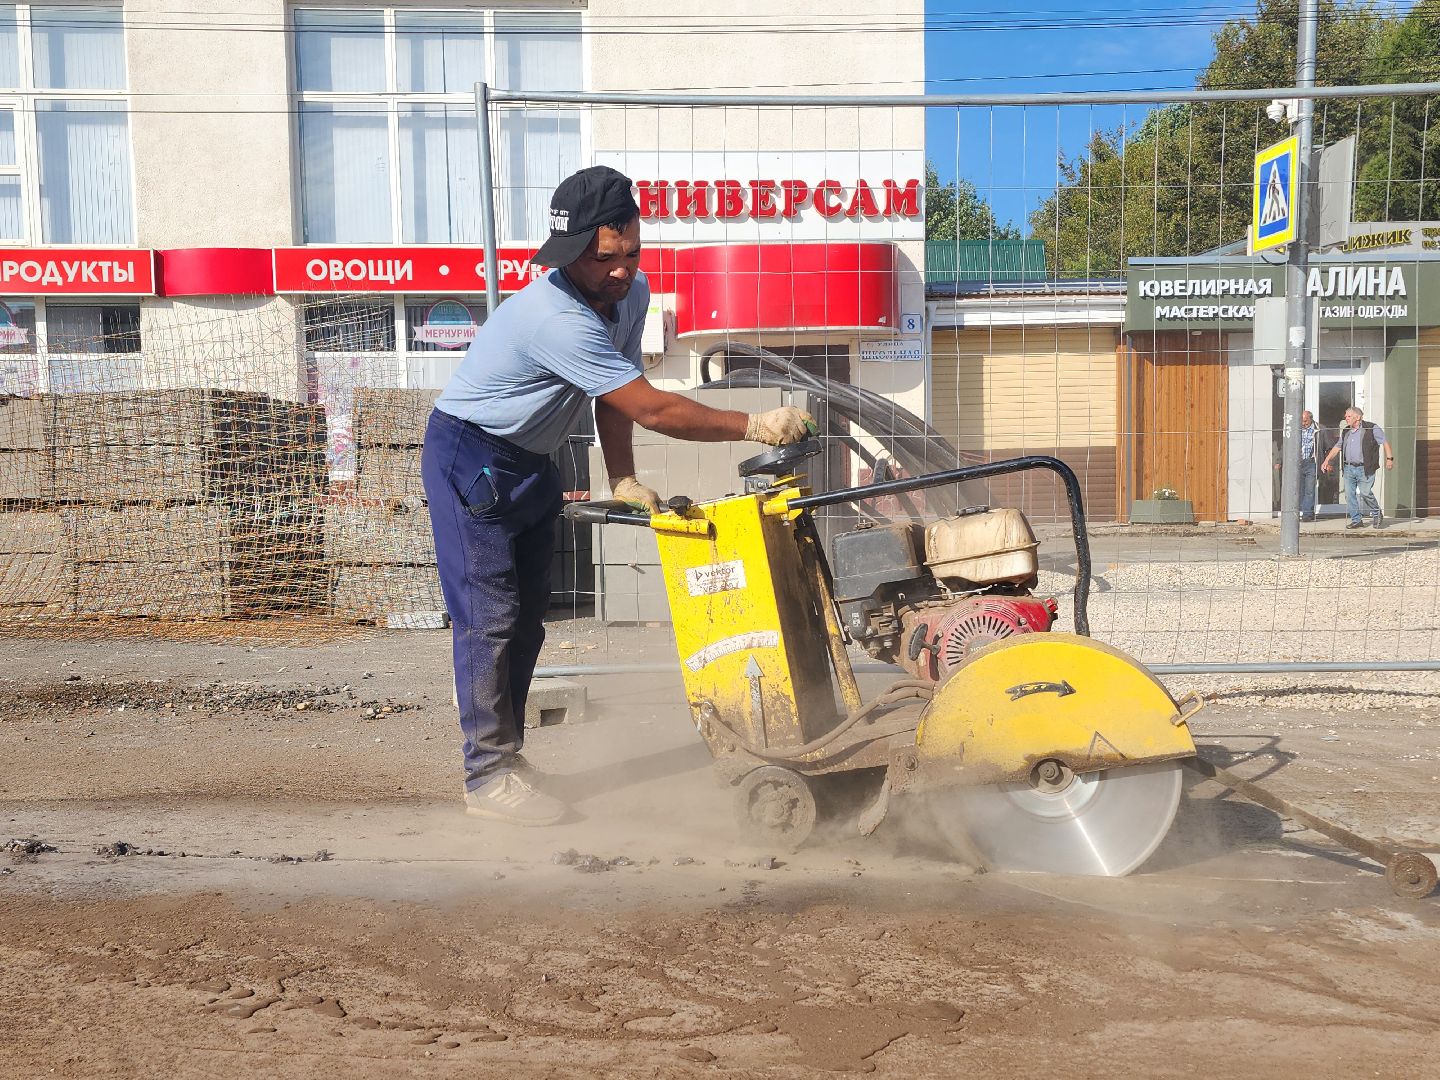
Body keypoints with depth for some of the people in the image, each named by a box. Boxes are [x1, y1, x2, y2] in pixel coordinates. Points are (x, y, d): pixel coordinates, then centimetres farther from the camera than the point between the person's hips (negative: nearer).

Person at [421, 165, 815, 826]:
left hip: (529, 461, 9)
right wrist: (755, 425, -29)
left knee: (527, 616, 12)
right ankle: (489, 776, -4)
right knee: (490, 615, -10)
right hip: (470, 457, -9)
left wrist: (623, 481, -5)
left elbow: (616, 399, 5)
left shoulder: (631, 294, -3)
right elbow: (650, 409, -32)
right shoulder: (558, 318, -33)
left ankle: (508, 753, 22)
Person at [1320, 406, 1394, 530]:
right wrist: (1327, 460, 15)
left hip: (1365, 469, -6)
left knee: (1365, 493, -12)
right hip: (1348, 468, 6)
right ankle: (1356, 520, 9)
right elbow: (1337, 447, 23)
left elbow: (1385, 443, -2)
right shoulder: (1345, 431, 16)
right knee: (1349, 495, 0)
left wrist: (1389, 458, -10)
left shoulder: (1372, 428, -1)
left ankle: (1377, 515, 12)